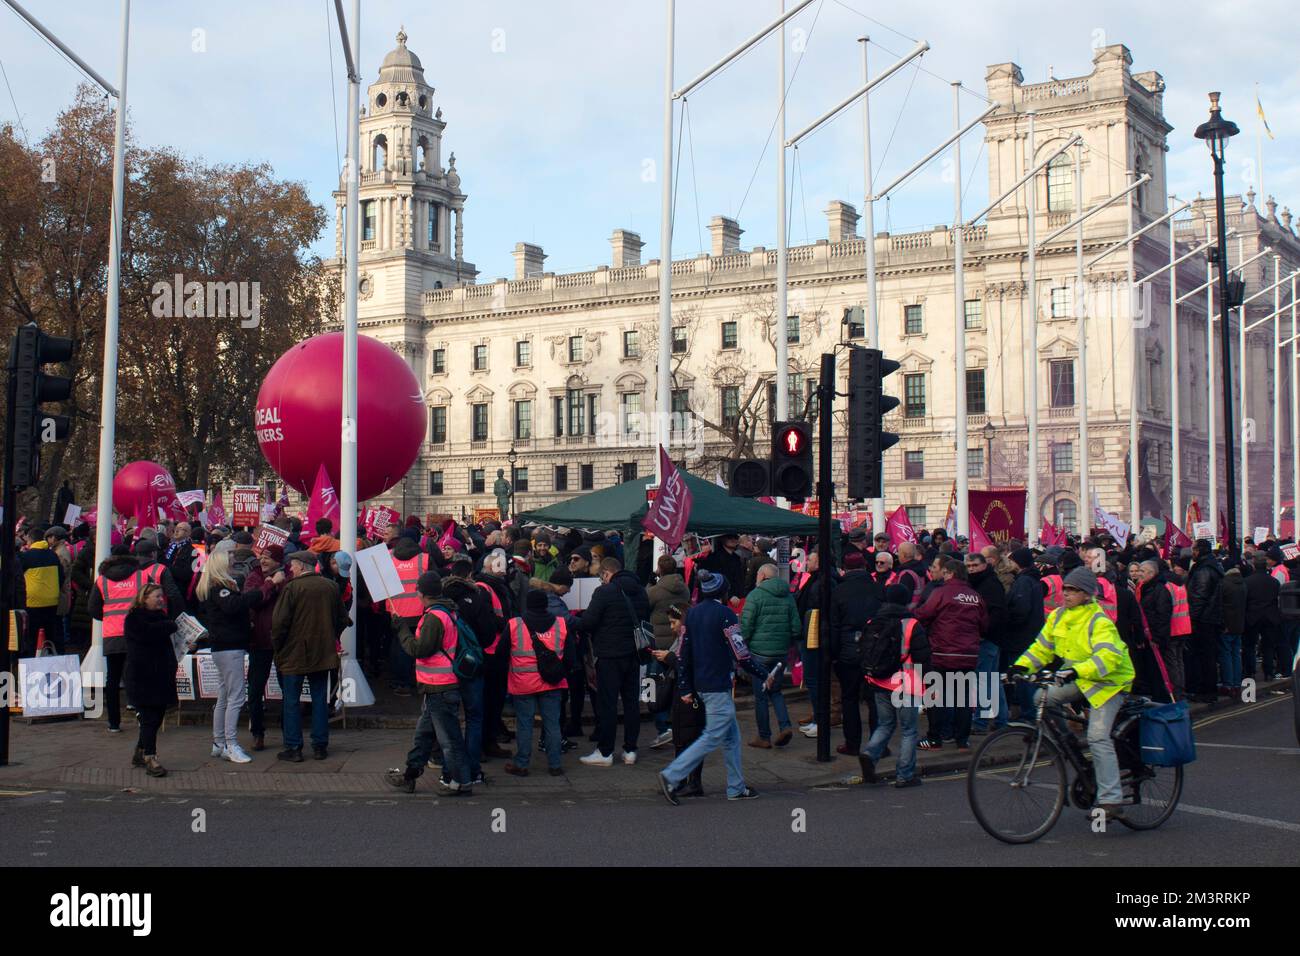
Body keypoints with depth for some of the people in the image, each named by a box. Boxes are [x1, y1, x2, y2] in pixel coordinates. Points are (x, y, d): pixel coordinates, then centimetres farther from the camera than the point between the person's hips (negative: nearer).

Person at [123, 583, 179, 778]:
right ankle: (150, 759, -9)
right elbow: (148, 633, -24)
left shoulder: (160, 616, 20)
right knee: (150, 718, -10)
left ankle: (140, 754, 24)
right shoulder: (134, 618, -5)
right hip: (143, 678, -8)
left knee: (155, 717, 10)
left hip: (161, 676, 8)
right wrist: (171, 625, -11)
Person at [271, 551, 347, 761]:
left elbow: (279, 621, -15)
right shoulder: (330, 587, 3)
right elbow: (341, 620, 12)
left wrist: (277, 646, 0)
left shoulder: (291, 588, -13)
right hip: (322, 654, 5)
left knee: (291, 701, 4)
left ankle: (293, 748, 4)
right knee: (320, 700, 11)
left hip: (294, 655, -5)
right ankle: (320, 746, 12)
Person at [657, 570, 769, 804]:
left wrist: (685, 688, 11)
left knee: (731, 735, 15)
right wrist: (764, 675, -2)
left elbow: (683, 654, 8)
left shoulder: (692, 613, 8)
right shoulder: (725, 614, -12)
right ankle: (671, 776, -10)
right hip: (719, 685, -8)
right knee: (713, 737, -5)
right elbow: (740, 654, -13)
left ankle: (736, 787, 19)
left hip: (701, 684, 8)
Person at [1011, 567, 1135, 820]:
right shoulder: (1058, 617, 2)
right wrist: (1022, 666, -10)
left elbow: (1108, 657, -35)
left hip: (1108, 681, -7)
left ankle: (1111, 801, -17)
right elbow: (1042, 647, 7)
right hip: (1078, 679, 7)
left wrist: (1077, 671, -49)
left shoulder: (1100, 622, -21)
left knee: (1098, 737, -18)